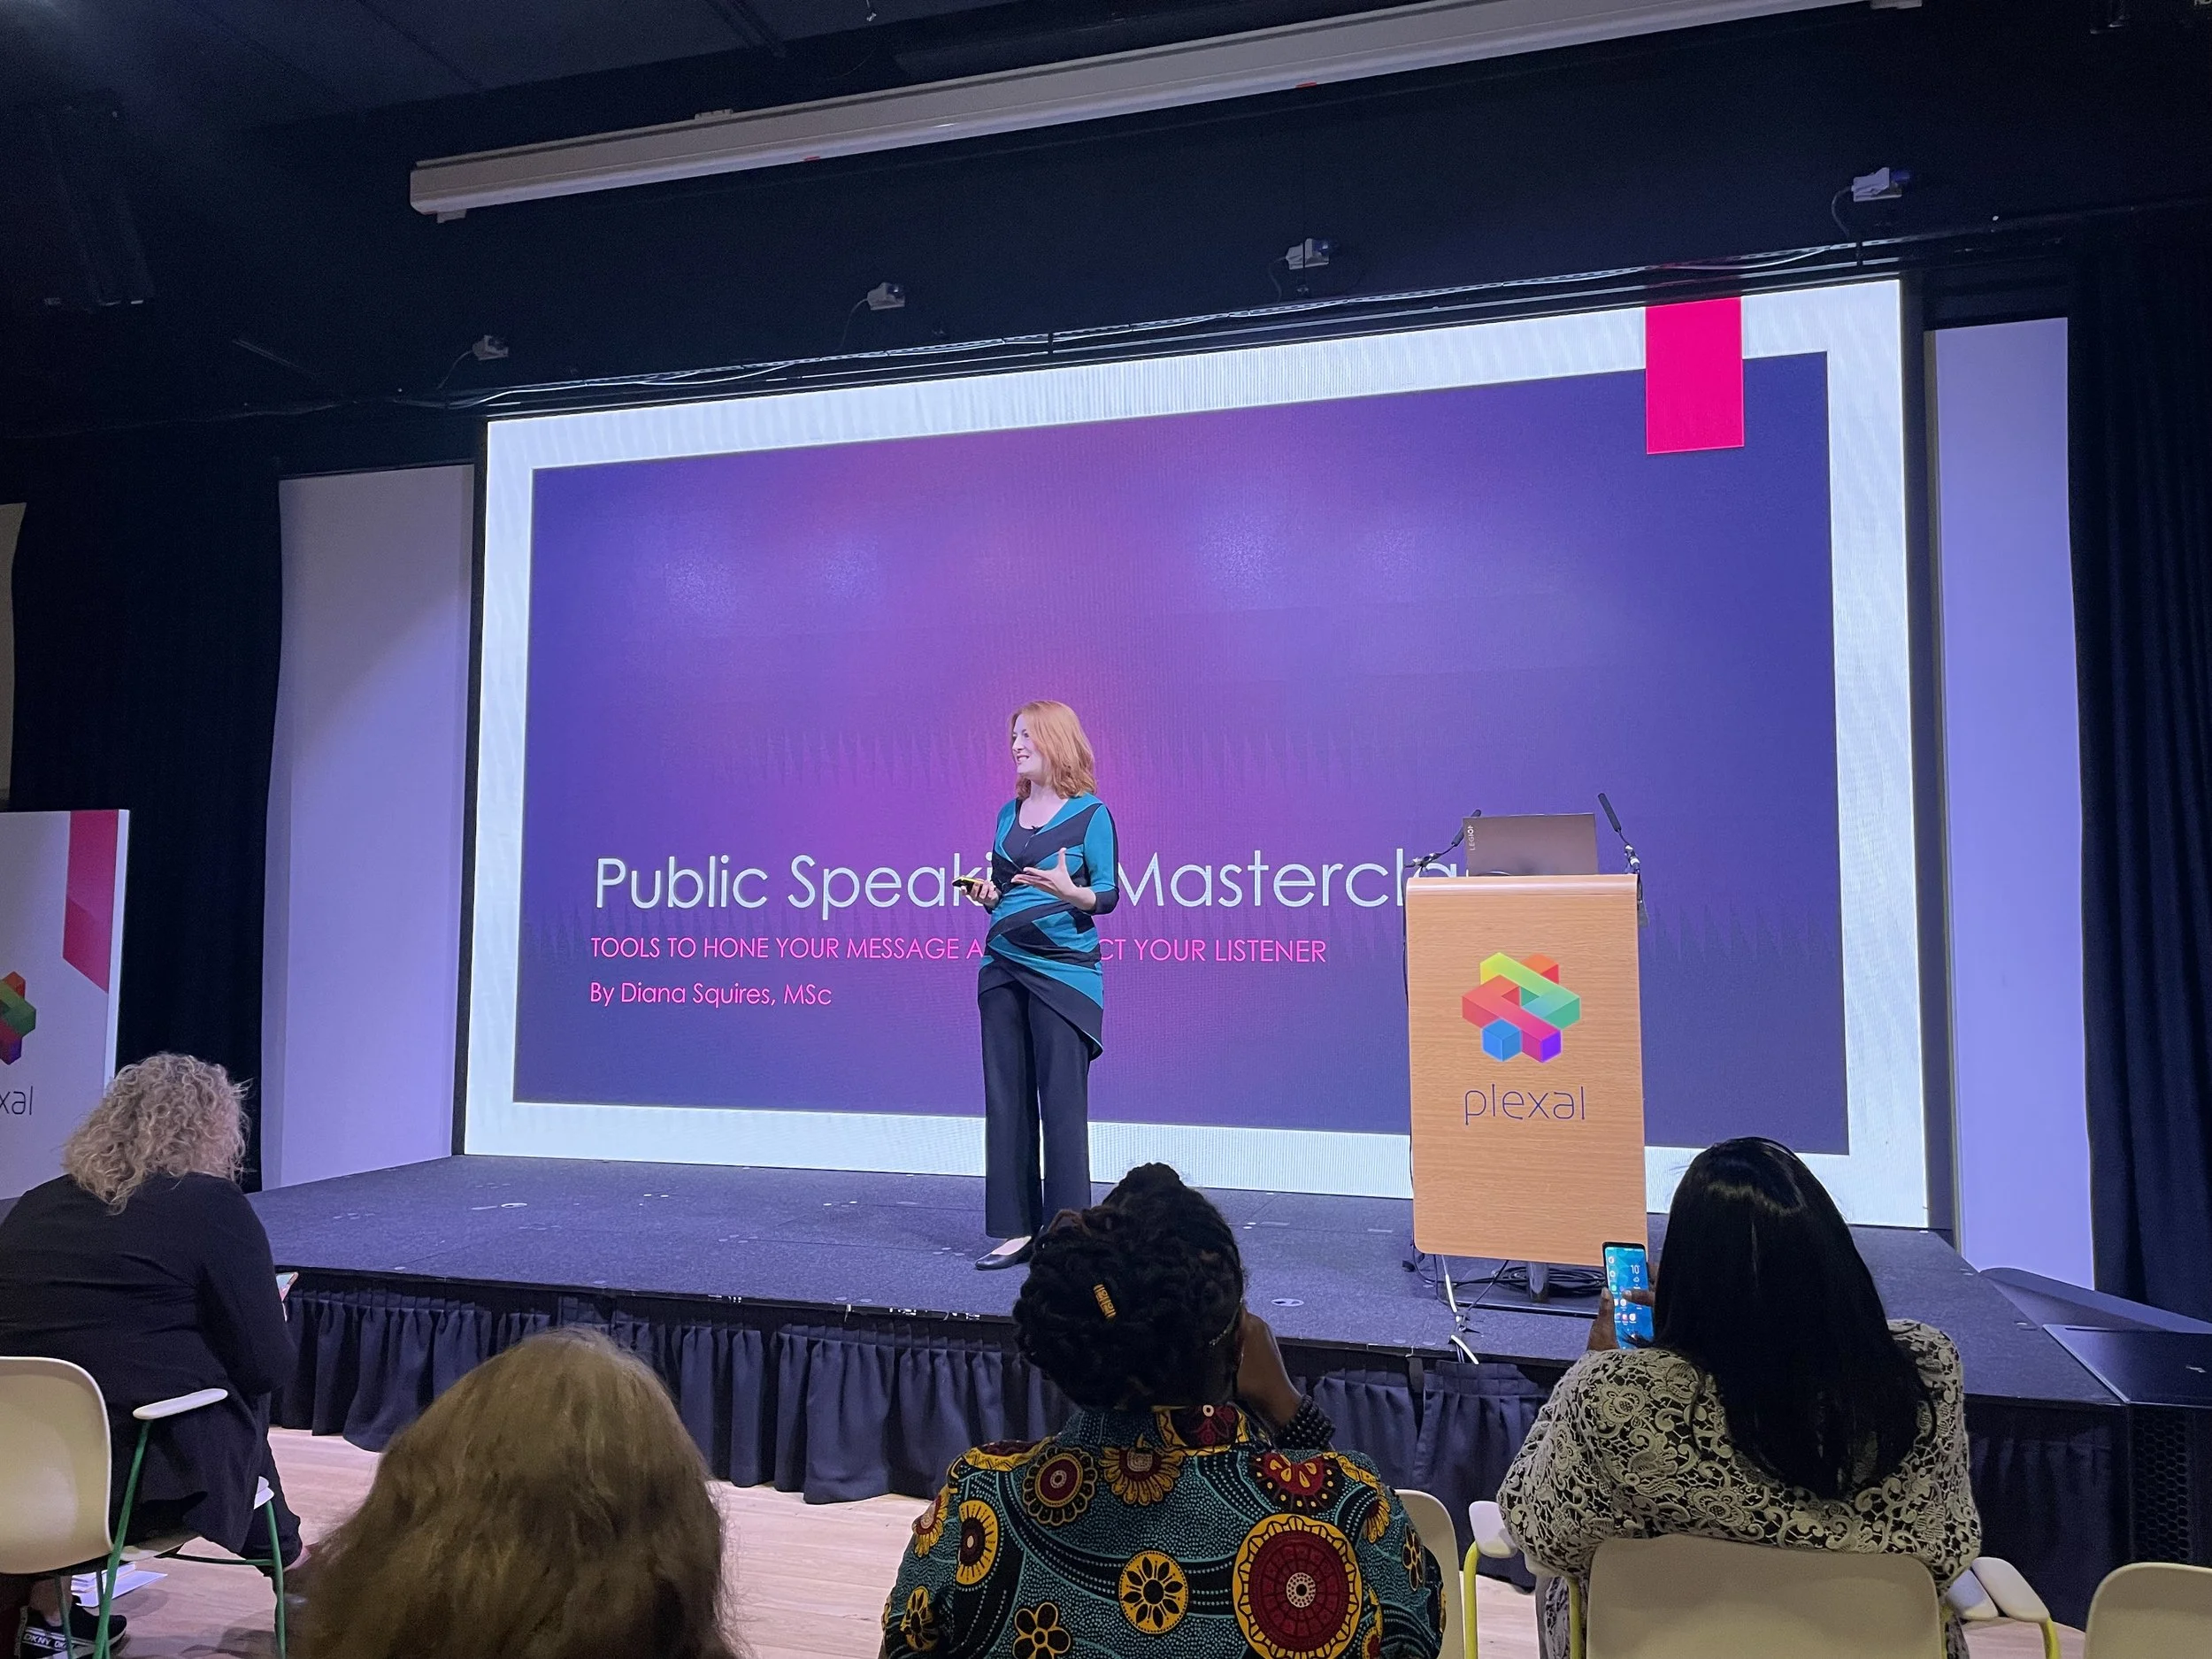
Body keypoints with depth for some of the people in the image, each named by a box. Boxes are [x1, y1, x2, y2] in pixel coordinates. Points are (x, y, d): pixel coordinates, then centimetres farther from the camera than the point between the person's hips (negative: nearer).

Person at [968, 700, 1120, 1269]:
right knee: (1005, 1100, 6)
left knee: (1061, 1102, -4)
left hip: (1063, 971, -6)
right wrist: (988, 895, -1)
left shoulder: (1089, 814, -3)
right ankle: (1016, 1228, 15)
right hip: (1002, 967, 6)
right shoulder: (1009, 814, 14)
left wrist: (1069, 892, -25)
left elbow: (1108, 894, -6)